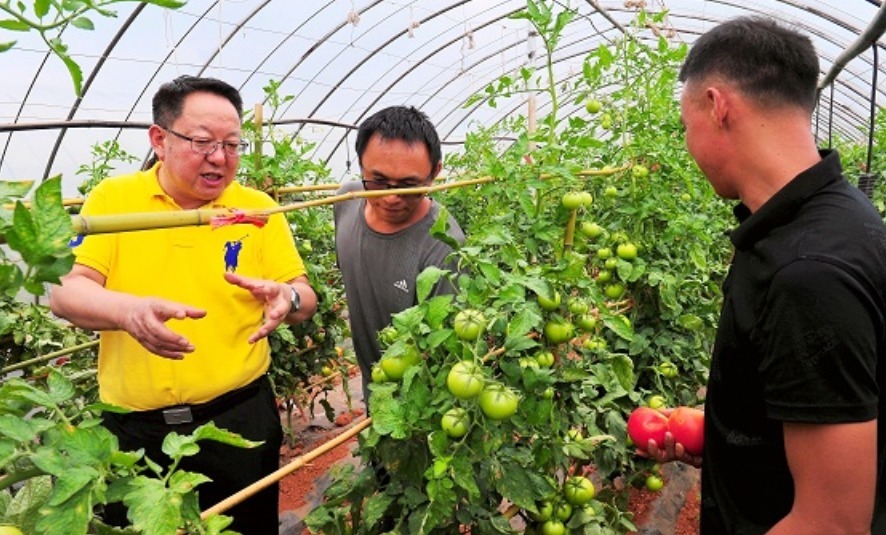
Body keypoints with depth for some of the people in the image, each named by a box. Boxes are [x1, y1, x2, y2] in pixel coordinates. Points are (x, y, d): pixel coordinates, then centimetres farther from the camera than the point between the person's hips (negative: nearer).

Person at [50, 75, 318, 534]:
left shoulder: (258, 208, 0)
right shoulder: (112, 198, -2)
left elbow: (305, 300, 1)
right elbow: (66, 290, -9)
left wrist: (287, 298, -24)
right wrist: (130, 310, -31)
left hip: (239, 419, 1)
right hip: (132, 427, 0)